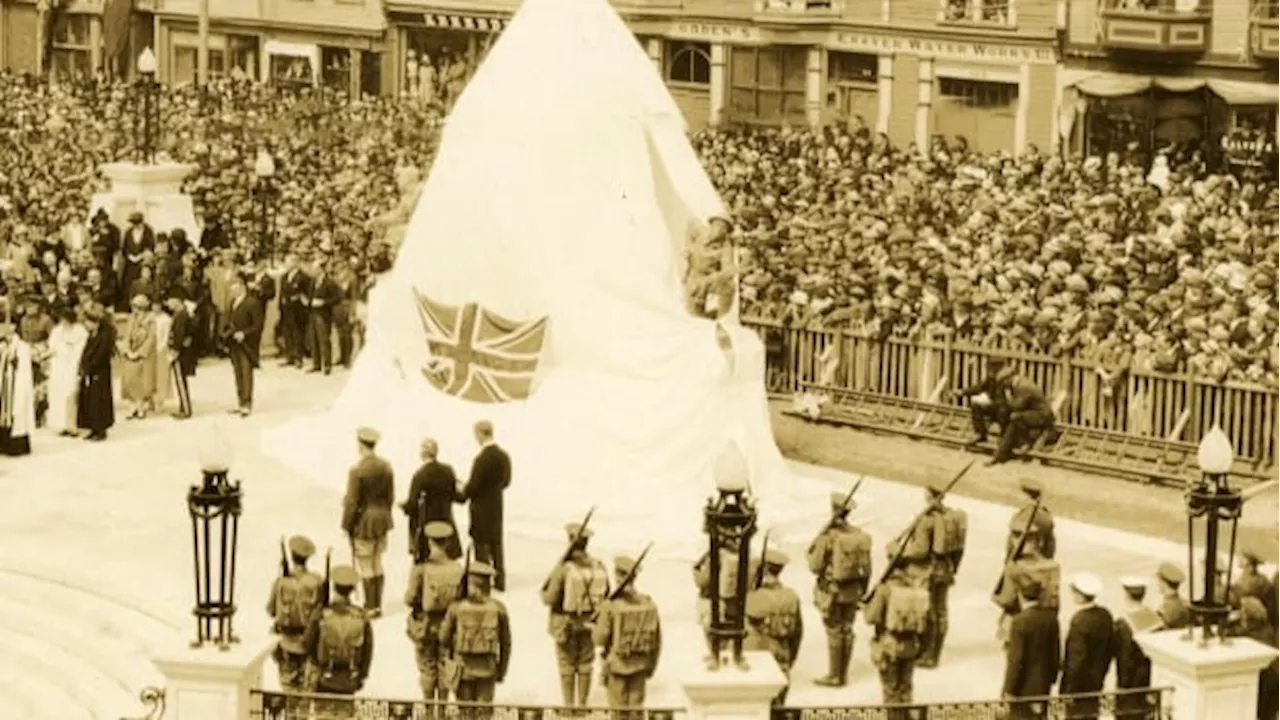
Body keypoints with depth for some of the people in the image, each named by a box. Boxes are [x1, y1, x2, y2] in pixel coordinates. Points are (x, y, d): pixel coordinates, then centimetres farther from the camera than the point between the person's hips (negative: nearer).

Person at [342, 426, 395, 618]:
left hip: (364, 521, -6)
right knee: (377, 564, 17)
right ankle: (377, 605, 23)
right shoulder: (386, 467, -1)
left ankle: (370, 607, 9)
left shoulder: (357, 470, -19)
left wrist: (346, 526, -5)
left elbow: (352, 502, -16)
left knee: (366, 567, 4)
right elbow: (390, 496, 7)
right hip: (382, 519, 6)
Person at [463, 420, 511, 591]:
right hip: (497, 505, 8)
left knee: (481, 545, 2)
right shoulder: (503, 455, 1)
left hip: (482, 508, -8)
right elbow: (506, 481, 10)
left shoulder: (482, 458, -23)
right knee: (496, 543, 16)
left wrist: (463, 493, 0)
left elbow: (473, 485, -20)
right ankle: (499, 581, 22)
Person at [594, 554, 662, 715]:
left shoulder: (610, 605, -16)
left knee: (619, 710, 5)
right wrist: (651, 665, 15)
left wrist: (595, 629, 8)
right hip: (639, 665, 3)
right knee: (636, 708, 10)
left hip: (617, 665, -3)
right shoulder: (648, 603, -4)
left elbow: (600, 639, -15)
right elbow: (657, 640, 2)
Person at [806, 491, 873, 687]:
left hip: (832, 591, -5)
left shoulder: (828, 536, -19)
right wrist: (862, 592, 16)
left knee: (834, 633, 2)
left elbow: (815, 566, -15)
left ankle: (834, 676, 7)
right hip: (853, 590, 5)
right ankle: (843, 674, 20)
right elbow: (866, 568, 4)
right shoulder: (859, 535, -2)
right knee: (847, 631, 13)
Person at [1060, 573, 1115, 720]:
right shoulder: (1105, 616, 0)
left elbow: (1077, 658, -21)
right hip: (1095, 683, 8)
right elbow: (1111, 648, 9)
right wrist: (1101, 673, 18)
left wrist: (1069, 689, -13)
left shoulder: (1080, 621, -24)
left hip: (1079, 683, -8)